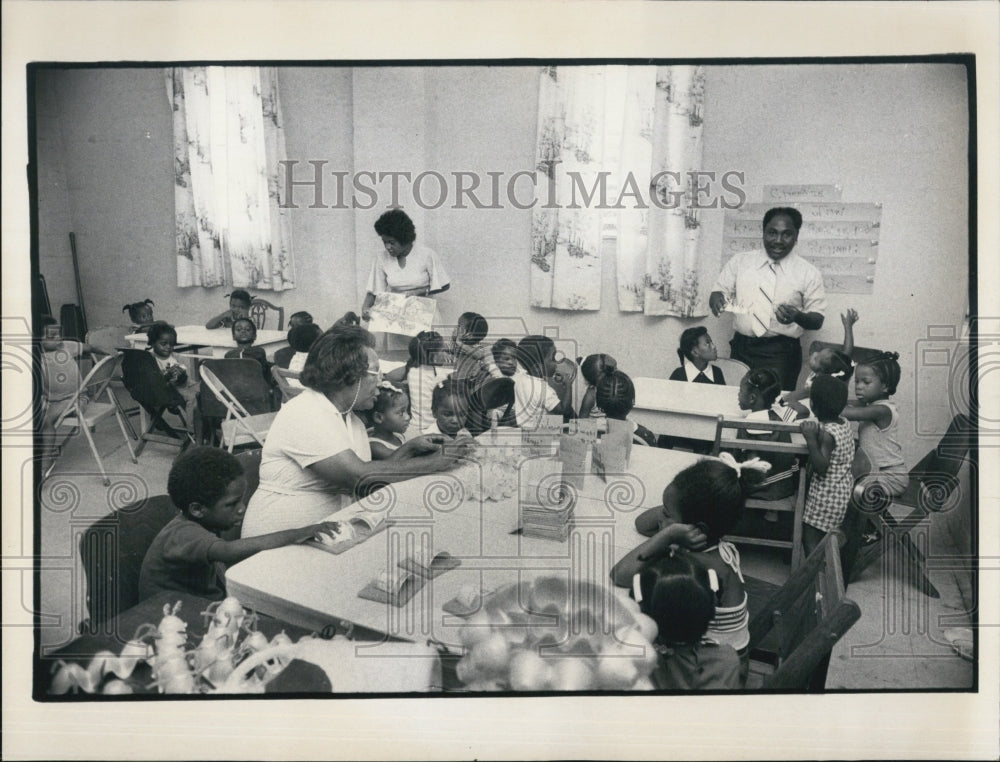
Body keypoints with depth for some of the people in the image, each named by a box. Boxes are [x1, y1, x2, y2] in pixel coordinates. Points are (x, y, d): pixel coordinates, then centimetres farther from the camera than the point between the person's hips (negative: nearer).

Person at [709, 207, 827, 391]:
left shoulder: (809, 273, 1)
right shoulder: (740, 261, 8)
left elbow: (817, 320, 1)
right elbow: (718, 291, 8)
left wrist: (798, 316, -21)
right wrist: (717, 299, -16)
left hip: (781, 355, -2)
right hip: (741, 349, 2)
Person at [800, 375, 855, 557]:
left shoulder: (826, 433, -24)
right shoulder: (845, 424, 1)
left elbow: (821, 468, -27)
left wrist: (811, 439, -33)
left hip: (826, 496, -9)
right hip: (843, 491, 9)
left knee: (810, 538, -1)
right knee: (826, 538, 21)